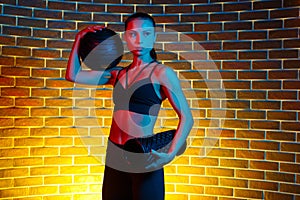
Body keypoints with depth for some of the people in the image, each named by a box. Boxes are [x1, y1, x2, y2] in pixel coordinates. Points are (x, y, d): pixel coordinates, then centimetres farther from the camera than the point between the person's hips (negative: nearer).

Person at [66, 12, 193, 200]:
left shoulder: (161, 73, -6)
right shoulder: (118, 73, 10)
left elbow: (186, 118, -10)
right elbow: (73, 75, 14)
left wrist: (170, 154, -22)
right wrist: (79, 39, 10)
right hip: (114, 158, 6)